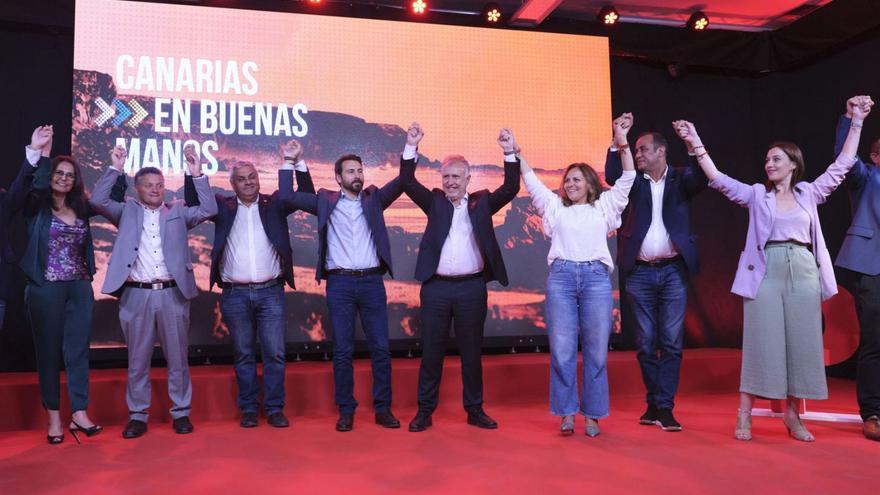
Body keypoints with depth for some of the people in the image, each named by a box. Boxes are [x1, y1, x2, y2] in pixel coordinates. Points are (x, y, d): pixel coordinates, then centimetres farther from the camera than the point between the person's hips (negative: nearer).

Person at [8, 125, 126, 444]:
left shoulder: (81, 208, 8)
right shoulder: (36, 205, -2)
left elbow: (114, 202, 13)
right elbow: (16, 192, -22)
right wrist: (34, 154, -34)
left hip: (80, 288, 3)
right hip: (45, 288, -3)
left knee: (78, 349, 3)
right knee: (48, 351, 6)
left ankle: (79, 414, 7)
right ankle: (54, 417, 14)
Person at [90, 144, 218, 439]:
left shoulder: (177, 212, 11)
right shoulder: (127, 212, 11)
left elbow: (209, 210, -1)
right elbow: (97, 201, -3)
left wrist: (197, 174, -8)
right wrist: (114, 168, -7)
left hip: (172, 294, 0)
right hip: (136, 295, 0)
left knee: (177, 358, 7)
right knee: (137, 360, 7)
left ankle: (181, 413, 17)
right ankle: (137, 416, 18)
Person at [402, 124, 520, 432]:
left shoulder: (482, 202, 9)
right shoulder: (434, 202, 9)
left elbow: (511, 189, -2)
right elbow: (408, 182, -1)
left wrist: (510, 154, -13)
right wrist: (411, 147, -13)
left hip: (472, 288, 0)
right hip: (436, 288, 0)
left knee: (472, 352, 9)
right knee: (431, 352, 6)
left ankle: (475, 410, 20)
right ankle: (425, 410, 16)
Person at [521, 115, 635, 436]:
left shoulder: (604, 206, 16)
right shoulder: (555, 207, 19)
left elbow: (627, 179, 11)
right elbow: (531, 181, 17)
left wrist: (622, 143, 2)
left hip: (596, 277, 0)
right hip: (561, 277, 1)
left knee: (596, 351, 1)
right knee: (562, 350, -1)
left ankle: (592, 415, 10)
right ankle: (566, 413, 9)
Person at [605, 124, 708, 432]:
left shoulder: (681, 178, 5)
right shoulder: (635, 180, 9)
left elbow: (702, 178, -15)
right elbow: (612, 176, -10)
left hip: (673, 271, -1)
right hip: (639, 273, 2)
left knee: (671, 342, -1)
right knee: (646, 343, 7)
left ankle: (664, 407, 4)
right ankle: (653, 403, 18)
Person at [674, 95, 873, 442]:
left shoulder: (809, 193, 13)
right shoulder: (756, 194, 7)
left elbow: (841, 166, 10)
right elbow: (718, 179, -3)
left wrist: (856, 123, 6)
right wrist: (696, 144, -13)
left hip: (804, 272, 2)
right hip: (766, 272, -2)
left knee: (801, 343, 4)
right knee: (760, 342, -3)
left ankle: (792, 414, 15)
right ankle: (744, 414, 3)